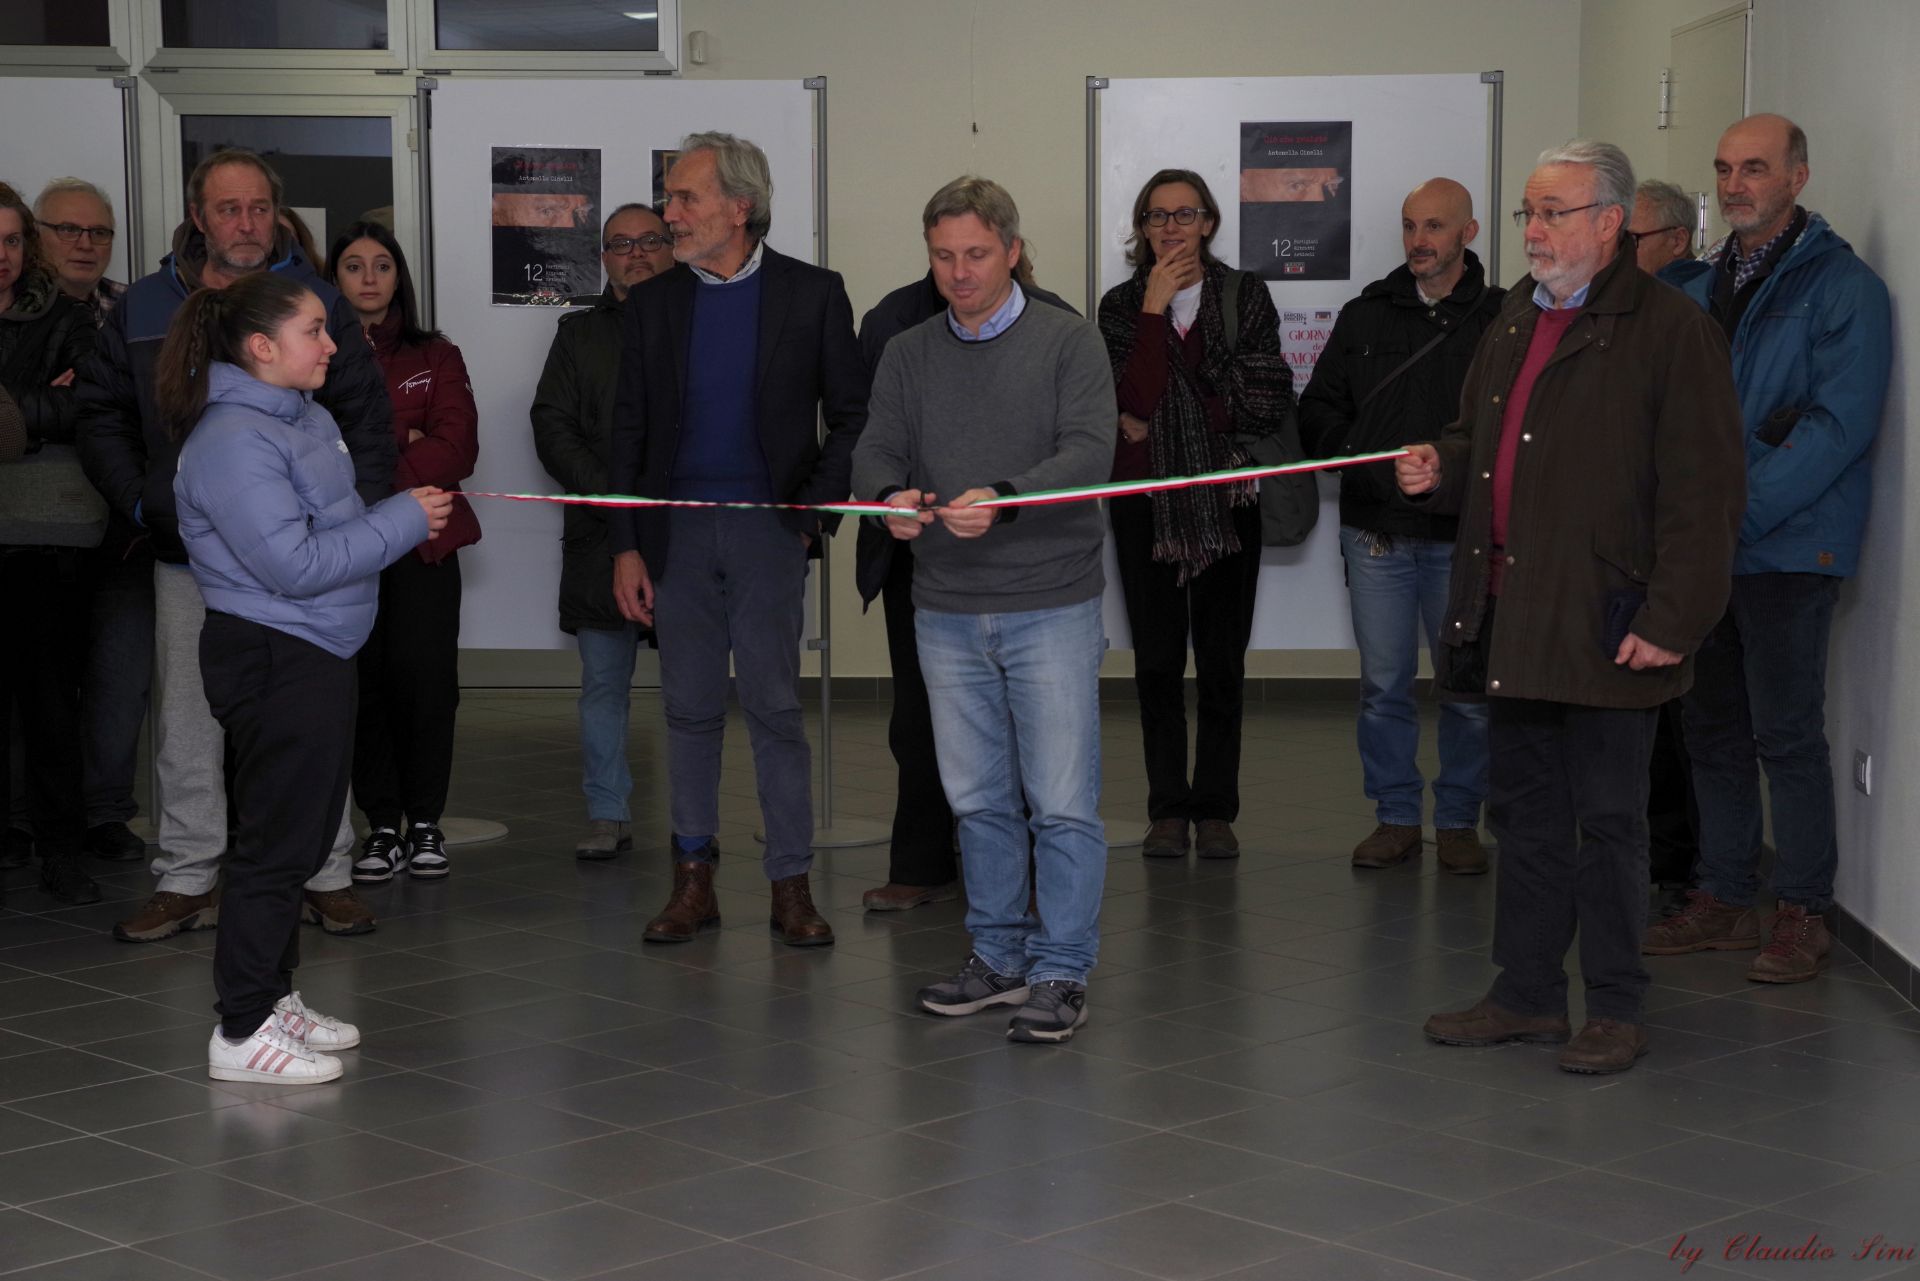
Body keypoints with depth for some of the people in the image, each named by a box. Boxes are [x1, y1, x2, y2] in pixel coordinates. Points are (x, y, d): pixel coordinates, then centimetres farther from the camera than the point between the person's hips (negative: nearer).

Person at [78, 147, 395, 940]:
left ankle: (327, 876, 11)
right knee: (187, 727, 7)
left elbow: (367, 421, 3)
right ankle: (189, 880, 16)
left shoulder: (317, 304, 2)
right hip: (188, 554, 2)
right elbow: (103, 417, 13)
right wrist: (139, 502, 0)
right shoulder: (144, 309, 7)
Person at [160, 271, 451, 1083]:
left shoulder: (305, 417, 12)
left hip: (316, 654, 10)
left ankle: (274, 997, 29)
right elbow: (293, 565, -22)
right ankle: (242, 1031, 3)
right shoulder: (233, 440, -18)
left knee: (302, 839, 17)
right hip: (271, 658, -10)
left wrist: (409, 514, 1)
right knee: (275, 842, -5)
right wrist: (402, 522, -17)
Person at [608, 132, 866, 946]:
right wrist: (626, 546, 1)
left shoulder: (812, 294, 0)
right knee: (690, 709, 7)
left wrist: (814, 508, -8)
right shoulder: (651, 304, 7)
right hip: (677, 527, 3)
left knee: (773, 706, -3)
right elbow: (629, 431, 8)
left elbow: (849, 414, 3)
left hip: (766, 527, -3)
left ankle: (791, 884, 4)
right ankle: (694, 878, 14)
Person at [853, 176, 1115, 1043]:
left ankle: (1061, 973, 3)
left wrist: (1002, 500, -29)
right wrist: (890, 497, -20)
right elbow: (875, 452, 4)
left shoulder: (1068, 342, -1)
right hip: (946, 612, 4)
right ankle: (1000, 956, 24)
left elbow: (1089, 451, -13)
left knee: (1062, 801, -5)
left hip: (1050, 606, -4)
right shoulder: (907, 355, 12)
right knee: (978, 800, 12)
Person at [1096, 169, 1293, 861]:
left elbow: (1266, 404, -5)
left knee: (1222, 660, 1)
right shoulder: (1121, 305, 4)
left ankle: (1215, 810, 8)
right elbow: (1137, 397, -11)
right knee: (1157, 659, 2)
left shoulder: (1247, 299, 3)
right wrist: (1156, 307, -14)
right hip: (1146, 498, 0)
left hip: (1226, 497, 0)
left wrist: (1162, 424, -8)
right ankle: (1167, 810, 10)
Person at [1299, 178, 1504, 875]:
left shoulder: (1502, 318, 0)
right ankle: (1396, 817, 18)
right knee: (1384, 684, 7)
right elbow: (1317, 411, 15)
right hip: (1377, 531, 3)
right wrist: (1355, 452, -3)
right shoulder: (1365, 315, 12)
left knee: (1470, 686, 3)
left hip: (1463, 534, -3)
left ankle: (1459, 820, 16)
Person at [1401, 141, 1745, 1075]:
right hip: (1509, 619, 8)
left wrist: (1671, 620, -18)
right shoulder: (1513, 324, 16)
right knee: (1524, 812, 14)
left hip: (1604, 627, -8)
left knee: (1607, 820, 2)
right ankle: (1526, 994, 25)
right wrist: (1440, 470, 6)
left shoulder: (1670, 331, -9)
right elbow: (1477, 442, 29)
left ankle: (1617, 1009, 13)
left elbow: (1700, 495, -14)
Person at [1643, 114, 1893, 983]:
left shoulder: (1841, 287, -7)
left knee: (1786, 735, -4)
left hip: (1788, 547, -7)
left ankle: (1802, 913, 6)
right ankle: (1724, 900, 20)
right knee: (1714, 731, 11)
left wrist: (1739, 511, -21)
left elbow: (1839, 424, -16)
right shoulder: (1701, 293, 15)